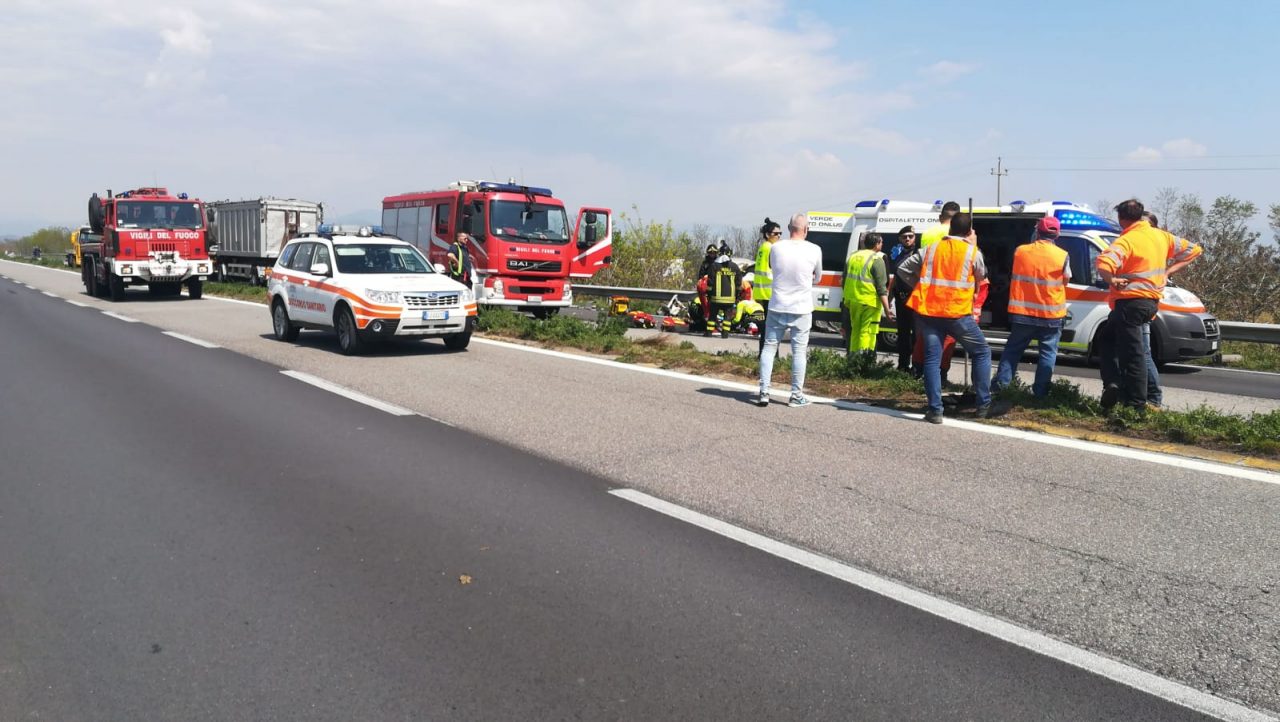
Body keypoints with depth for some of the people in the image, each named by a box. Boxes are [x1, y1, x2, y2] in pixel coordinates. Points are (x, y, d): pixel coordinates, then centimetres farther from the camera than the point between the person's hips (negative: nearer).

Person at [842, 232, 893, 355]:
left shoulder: (853, 257, 11)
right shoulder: (877, 260, -10)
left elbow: (845, 280, 19)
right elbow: (881, 288, -15)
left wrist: (847, 300, 31)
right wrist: (887, 309, -16)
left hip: (852, 301, 7)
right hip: (869, 303, -7)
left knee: (855, 331, 18)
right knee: (867, 333, -5)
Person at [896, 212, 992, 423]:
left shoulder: (931, 249, 12)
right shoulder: (972, 252, 3)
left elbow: (903, 269, 14)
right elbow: (981, 276, 22)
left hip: (927, 312, 3)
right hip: (957, 313, -2)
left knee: (932, 360, 4)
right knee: (982, 353, 15)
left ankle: (935, 410, -3)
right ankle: (984, 405, 14)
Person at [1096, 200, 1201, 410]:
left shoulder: (1126, 240, -14)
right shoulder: (1161, 236, 10)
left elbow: (1102, 263, -33)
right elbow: (1193, 250, 18)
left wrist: (1112, 280, -14)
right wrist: (1168, 271, 12)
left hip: (1130, 301, -8)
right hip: (1152, 301, 8)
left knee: (1132, 353, -1)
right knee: (1107, 339, 20)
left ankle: (1137, 403, 0)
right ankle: (1115, 384, 13)